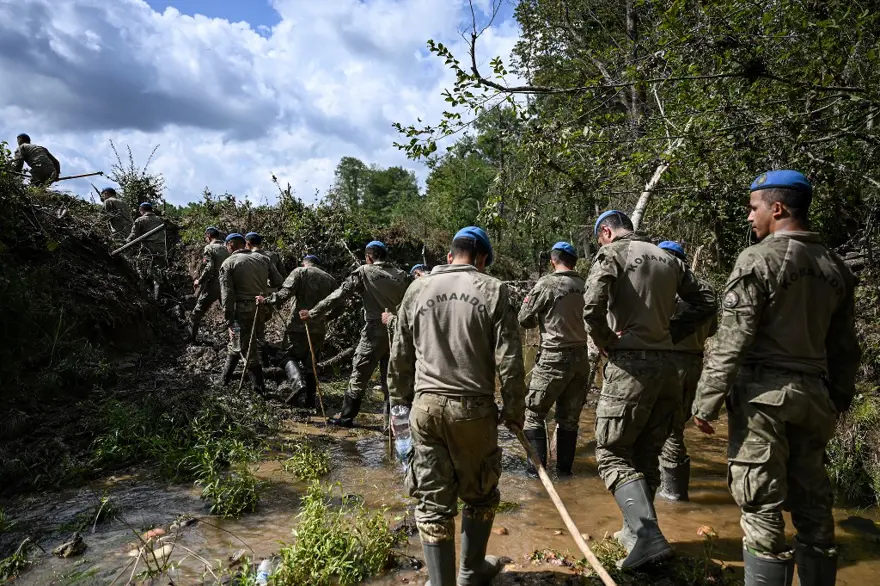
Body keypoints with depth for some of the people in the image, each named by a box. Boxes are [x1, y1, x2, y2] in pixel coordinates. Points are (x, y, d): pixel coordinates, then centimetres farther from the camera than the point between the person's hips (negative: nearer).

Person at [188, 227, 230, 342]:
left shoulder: (209, 248, -8)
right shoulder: (226, 248, 9)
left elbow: (208, 268, -18)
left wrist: (199, 281, -8)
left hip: (212, 285, -5)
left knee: (198, 311, 7)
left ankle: (191, 338, 13)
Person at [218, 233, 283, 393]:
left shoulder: (228, 263, -4)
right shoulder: (262, 259, 9)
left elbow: (226, 294, -11)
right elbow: (278, 282, 5)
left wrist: (228, 319, -9)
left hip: (242, 311, -5)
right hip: (262, 309, 5)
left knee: (246, 347, 6)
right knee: (242, 342, 22)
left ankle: (259, 386, 9)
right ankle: (226, 377, 33)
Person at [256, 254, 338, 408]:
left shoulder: (300, 272, 1)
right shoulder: (330, 279, 14)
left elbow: (285, 292, -14)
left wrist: (267, 301, -8)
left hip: (299, 325, -4)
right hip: (319, 328, 4)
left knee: (291, 356, 9)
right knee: (310, 362, 14)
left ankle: (298, 382, -17)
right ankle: (310, 399, 14)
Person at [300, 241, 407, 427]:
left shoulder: (364, 272, -4)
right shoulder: (400, 275, 8)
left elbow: (339, 295, -5)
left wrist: (313, 313, -1)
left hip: (375, 330, -4)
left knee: (360, 373, 6)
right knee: (390, 375, 13)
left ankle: (346, 416, 13)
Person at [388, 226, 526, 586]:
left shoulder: (417, 290, 7)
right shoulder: (493, 290, -3)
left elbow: (400, 358, 10)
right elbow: (509, 361, -7)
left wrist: (400, 403, 21)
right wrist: (515, 410, 4)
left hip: (426, 405, 2)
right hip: (474, 408, -2)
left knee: (432, 501, 10)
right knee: (480, 495, 19)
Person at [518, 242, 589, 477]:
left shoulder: (546, 283, -10)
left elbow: (524, 320, -5)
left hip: (553, 359, -5)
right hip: (581, 358, 5)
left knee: (534, 414, 8)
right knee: (569, 418, 15)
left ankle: (538, 467, 8)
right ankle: (565, 467, 22)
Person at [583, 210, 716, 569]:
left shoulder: (611, 254, -6)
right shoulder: (667, 259, 13)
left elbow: (592, 310, -22)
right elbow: (706, 302, 16)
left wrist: (605, 342, -6)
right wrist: (673, 333, 13)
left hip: (630, 367, -7)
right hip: (666, 367, 7)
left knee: (612, 455, 2)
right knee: (647, 455, 17)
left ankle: (648, 537, -10)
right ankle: (636, 530, 30)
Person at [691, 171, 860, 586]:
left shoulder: (758, 258, -10)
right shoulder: (835, 267, 11)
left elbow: (733, 340, -15)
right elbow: (844, 347, 14)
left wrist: (706, 402, -11)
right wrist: (838, 400, 22)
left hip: (764, 393, -7)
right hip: (813, 394, 7)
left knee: (762, 507, 0)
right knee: (812, 504, 15)